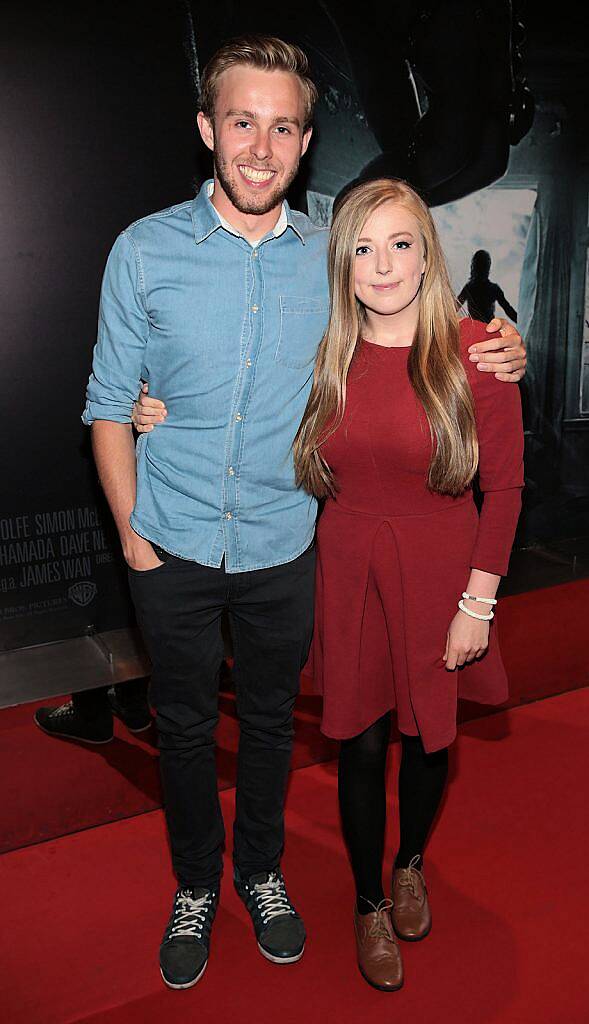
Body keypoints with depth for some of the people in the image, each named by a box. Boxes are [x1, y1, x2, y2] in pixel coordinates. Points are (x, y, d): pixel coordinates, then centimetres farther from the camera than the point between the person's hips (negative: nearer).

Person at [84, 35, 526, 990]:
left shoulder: (335, 257, -4)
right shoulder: (147, 250, -9)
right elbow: (110, 405, -3)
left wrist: (492, 356, -9)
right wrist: (132, 535, -5)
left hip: (282, 549, 1)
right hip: (174, 549, -1)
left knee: (271, 719, 19)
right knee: (185, 725, 16)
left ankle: (261, 869, 44)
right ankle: (195, 883, 41)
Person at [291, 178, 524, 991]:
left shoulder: (474, 352, -11)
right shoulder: (323, 358, -2)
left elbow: (504, 485, -7)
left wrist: (478, 602, -10)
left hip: (438, 575, -1)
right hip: (348, 572, 2)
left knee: (429, 734, 15)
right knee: (361, 743, 10)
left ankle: (411, 863, 47)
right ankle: (369, 902, 35)